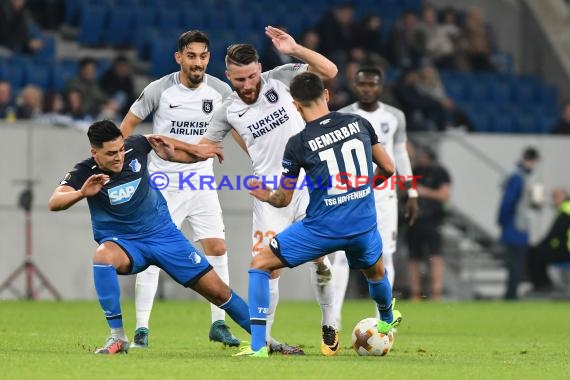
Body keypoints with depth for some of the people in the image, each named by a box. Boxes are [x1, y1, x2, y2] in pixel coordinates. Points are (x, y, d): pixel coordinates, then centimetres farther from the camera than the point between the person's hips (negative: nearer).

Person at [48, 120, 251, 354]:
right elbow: (54, 202, -35)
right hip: (123, 242, -2)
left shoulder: (134, 148, -12)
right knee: (103, 256, -39)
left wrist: (196, 151, 16)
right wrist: (82, 193, -53)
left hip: (162, 232, 2)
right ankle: (117, 337, -29)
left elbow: (155, 141, 12)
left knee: (217, 290, 0)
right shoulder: (85, 172, -20)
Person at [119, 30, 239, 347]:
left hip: (202, 183, 2)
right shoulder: (160, 90, -9)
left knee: (217, 249, -5)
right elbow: (128, 125, 2)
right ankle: (142, 329, 0)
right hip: (163, 184, -2)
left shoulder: (220, 91, -3)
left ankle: (219, 324, 5)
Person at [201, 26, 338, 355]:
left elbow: (329, 71, -5)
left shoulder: (280, 79, 0)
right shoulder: (229, 111, 3)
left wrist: (295, 50, -17)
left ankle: (330, 325, 13)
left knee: (319, 256, -2)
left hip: (307, 183, 0)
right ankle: (262, 338, 5)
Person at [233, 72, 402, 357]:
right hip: (364, 225, 4)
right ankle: (387, 322, 65)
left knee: (259, 265, 11)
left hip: (322, 229, -4)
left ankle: (258, 345, 3)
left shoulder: (298, 144, -8)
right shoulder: (359, 123, 0)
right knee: (376, 272, 37)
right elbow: (387, 168, 10)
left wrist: (265, 195, 24)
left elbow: (283, 199, 1)